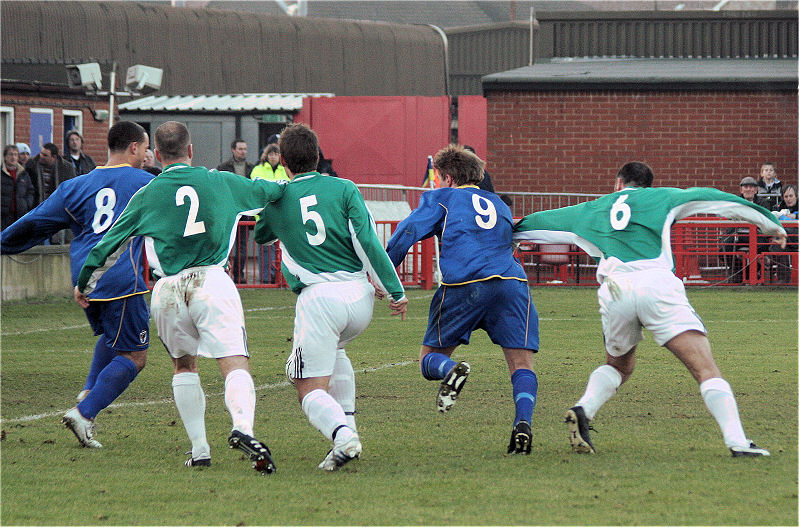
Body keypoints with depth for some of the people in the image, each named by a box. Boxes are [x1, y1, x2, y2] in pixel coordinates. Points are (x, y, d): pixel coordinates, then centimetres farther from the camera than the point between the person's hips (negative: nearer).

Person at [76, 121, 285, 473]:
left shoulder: (147, 195, 9)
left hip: (168, 291, 1)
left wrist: (84, 283, 28)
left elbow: (109, 242, 15)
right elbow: (272, 191, 23)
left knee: (184, 366, 21)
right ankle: (242, 428, -37)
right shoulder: (221, 183, 10)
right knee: (235, 366, -9)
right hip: (212, 281, -1)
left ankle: (199, 449, 15)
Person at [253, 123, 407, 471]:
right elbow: (369, 242, -4)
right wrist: (395, 291, -1)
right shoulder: (344, 189, 5)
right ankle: (347, 425, 21)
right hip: (361, 296, 3)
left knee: (311, 389, -2)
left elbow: (261, 236, 30)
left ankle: (342, 436, -31)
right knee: (334, 352, 34)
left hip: (318, 298, -3)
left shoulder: (276, 200, 7)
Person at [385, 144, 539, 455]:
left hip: (463, 285, -3)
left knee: (430, 358, 9)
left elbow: (408, 233, 6)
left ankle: (451, 371, -25)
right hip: (512, 282, 3)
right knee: (521, 364, 0)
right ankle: (523, 423, -25)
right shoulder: (499, 204, 31)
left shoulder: (441, 198, 18)